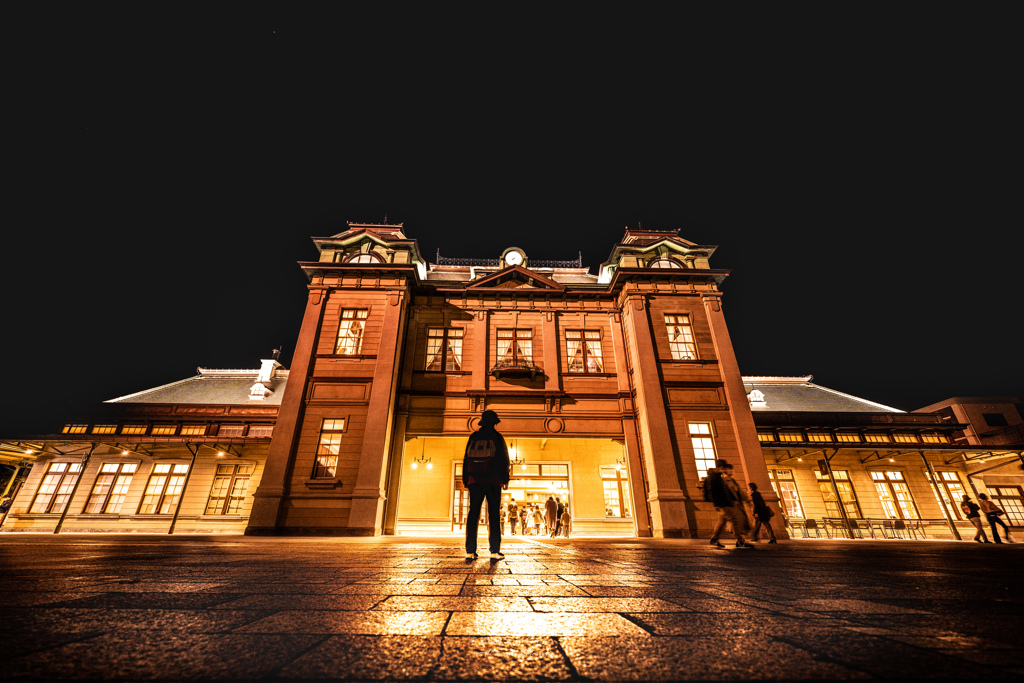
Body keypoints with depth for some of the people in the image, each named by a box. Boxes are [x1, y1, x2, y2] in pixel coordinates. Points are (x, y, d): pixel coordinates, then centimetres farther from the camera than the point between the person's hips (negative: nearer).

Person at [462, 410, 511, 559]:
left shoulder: (473, 437, 11)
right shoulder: (497, 437, 3)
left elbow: (466, 459, 11)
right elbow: (503, 459, 0)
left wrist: (466, 480, 14)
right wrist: (505, 479, 6)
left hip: (475, 480, 2)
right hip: (493, 481, -2)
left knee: (473, 514, 3)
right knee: (494, 515, 0)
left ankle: (470, 551, 0)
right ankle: (495, 551, -3)